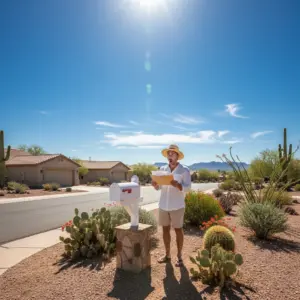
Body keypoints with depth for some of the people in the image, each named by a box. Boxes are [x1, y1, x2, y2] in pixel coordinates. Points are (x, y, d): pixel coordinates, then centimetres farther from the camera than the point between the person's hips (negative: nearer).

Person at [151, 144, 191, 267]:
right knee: (165, 229, 12)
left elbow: (188, 188, -12)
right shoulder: (162, 169, 7)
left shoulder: (184, 170, -7)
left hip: (177, 206, -4)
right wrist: (155, 184, -14)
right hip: (163, 205, 4)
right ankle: (167, 254, 27)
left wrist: (176, 184, -30)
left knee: (178, 230, 7)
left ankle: (179, 256, 20)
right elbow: (159, 187, 9)